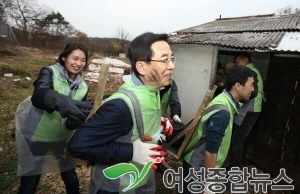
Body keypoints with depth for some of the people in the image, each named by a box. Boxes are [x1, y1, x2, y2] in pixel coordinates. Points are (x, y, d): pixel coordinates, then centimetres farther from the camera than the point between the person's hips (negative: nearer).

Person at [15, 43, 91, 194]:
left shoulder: (82, 87, -3)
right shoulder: (50, 72, -14)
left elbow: (77, 115, -8)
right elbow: (39, 95, -35)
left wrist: (78, 120, -32)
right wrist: (63, 102, -56)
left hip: (62, 138, 4)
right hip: (36, 137, -3)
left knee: (70, 177, 16)